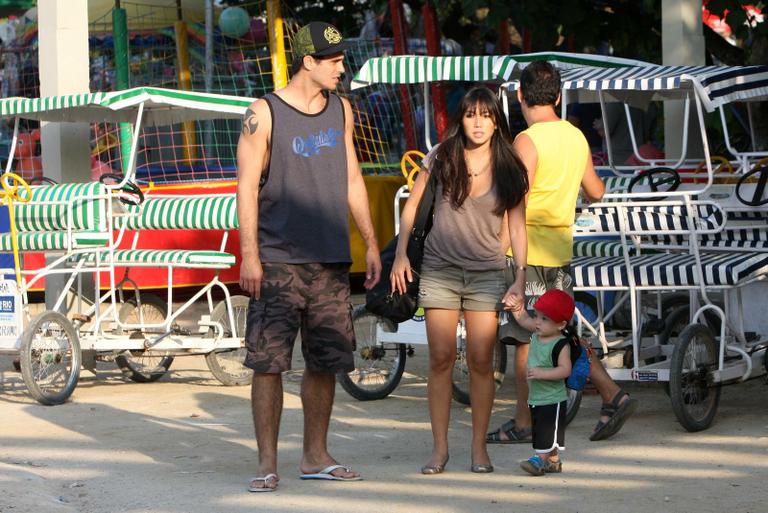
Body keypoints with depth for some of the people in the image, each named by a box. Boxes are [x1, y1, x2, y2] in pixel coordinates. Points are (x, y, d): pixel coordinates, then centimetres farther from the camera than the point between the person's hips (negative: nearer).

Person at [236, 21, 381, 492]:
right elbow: (247, 187, -6)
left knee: (326, 362, 8)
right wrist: (249, 255, -13)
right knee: (269, 363, -5)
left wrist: (372, 243, 16)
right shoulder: (264, 114, -4)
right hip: (278, 261, -5)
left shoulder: (341, 110, 12)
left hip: (331, 261, 5)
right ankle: (268, 463, 1)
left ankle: (316, 457, 20)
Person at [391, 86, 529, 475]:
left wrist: (520, 279, -3)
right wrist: (400, 255, 3)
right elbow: (412, 204, 10)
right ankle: (439, 446, 7)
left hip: (487, 273, 0)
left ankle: (479, 447, 9)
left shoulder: (509, 170, 0)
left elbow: (516, 227, 3)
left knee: (481, 362, -1)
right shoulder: (441, 158, 0)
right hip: (440, 270, 0)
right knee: (441, 359, 0)